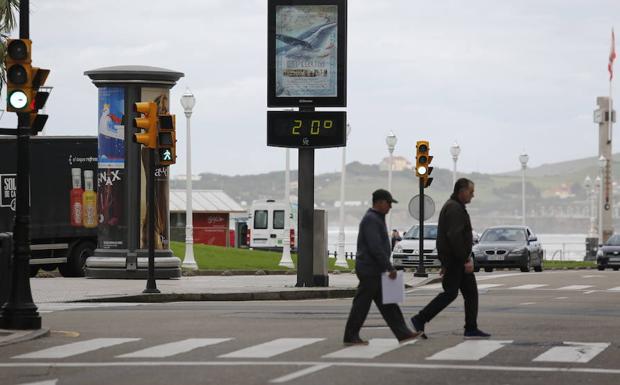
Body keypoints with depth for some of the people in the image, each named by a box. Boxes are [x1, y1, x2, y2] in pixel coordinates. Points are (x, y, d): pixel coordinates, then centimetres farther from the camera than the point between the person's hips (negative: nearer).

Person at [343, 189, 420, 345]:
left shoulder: (376, 219, 18)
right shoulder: (371, 219, -16)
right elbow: (375, 247, -23)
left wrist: (388, 268, 21)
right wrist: (390, 267, -21)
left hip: (376, 271, 10)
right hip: (369, 270, -10)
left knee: (387, 305, 7)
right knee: (362, 303, -3)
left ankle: (402, 333, 6)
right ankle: (350, 337, 3)